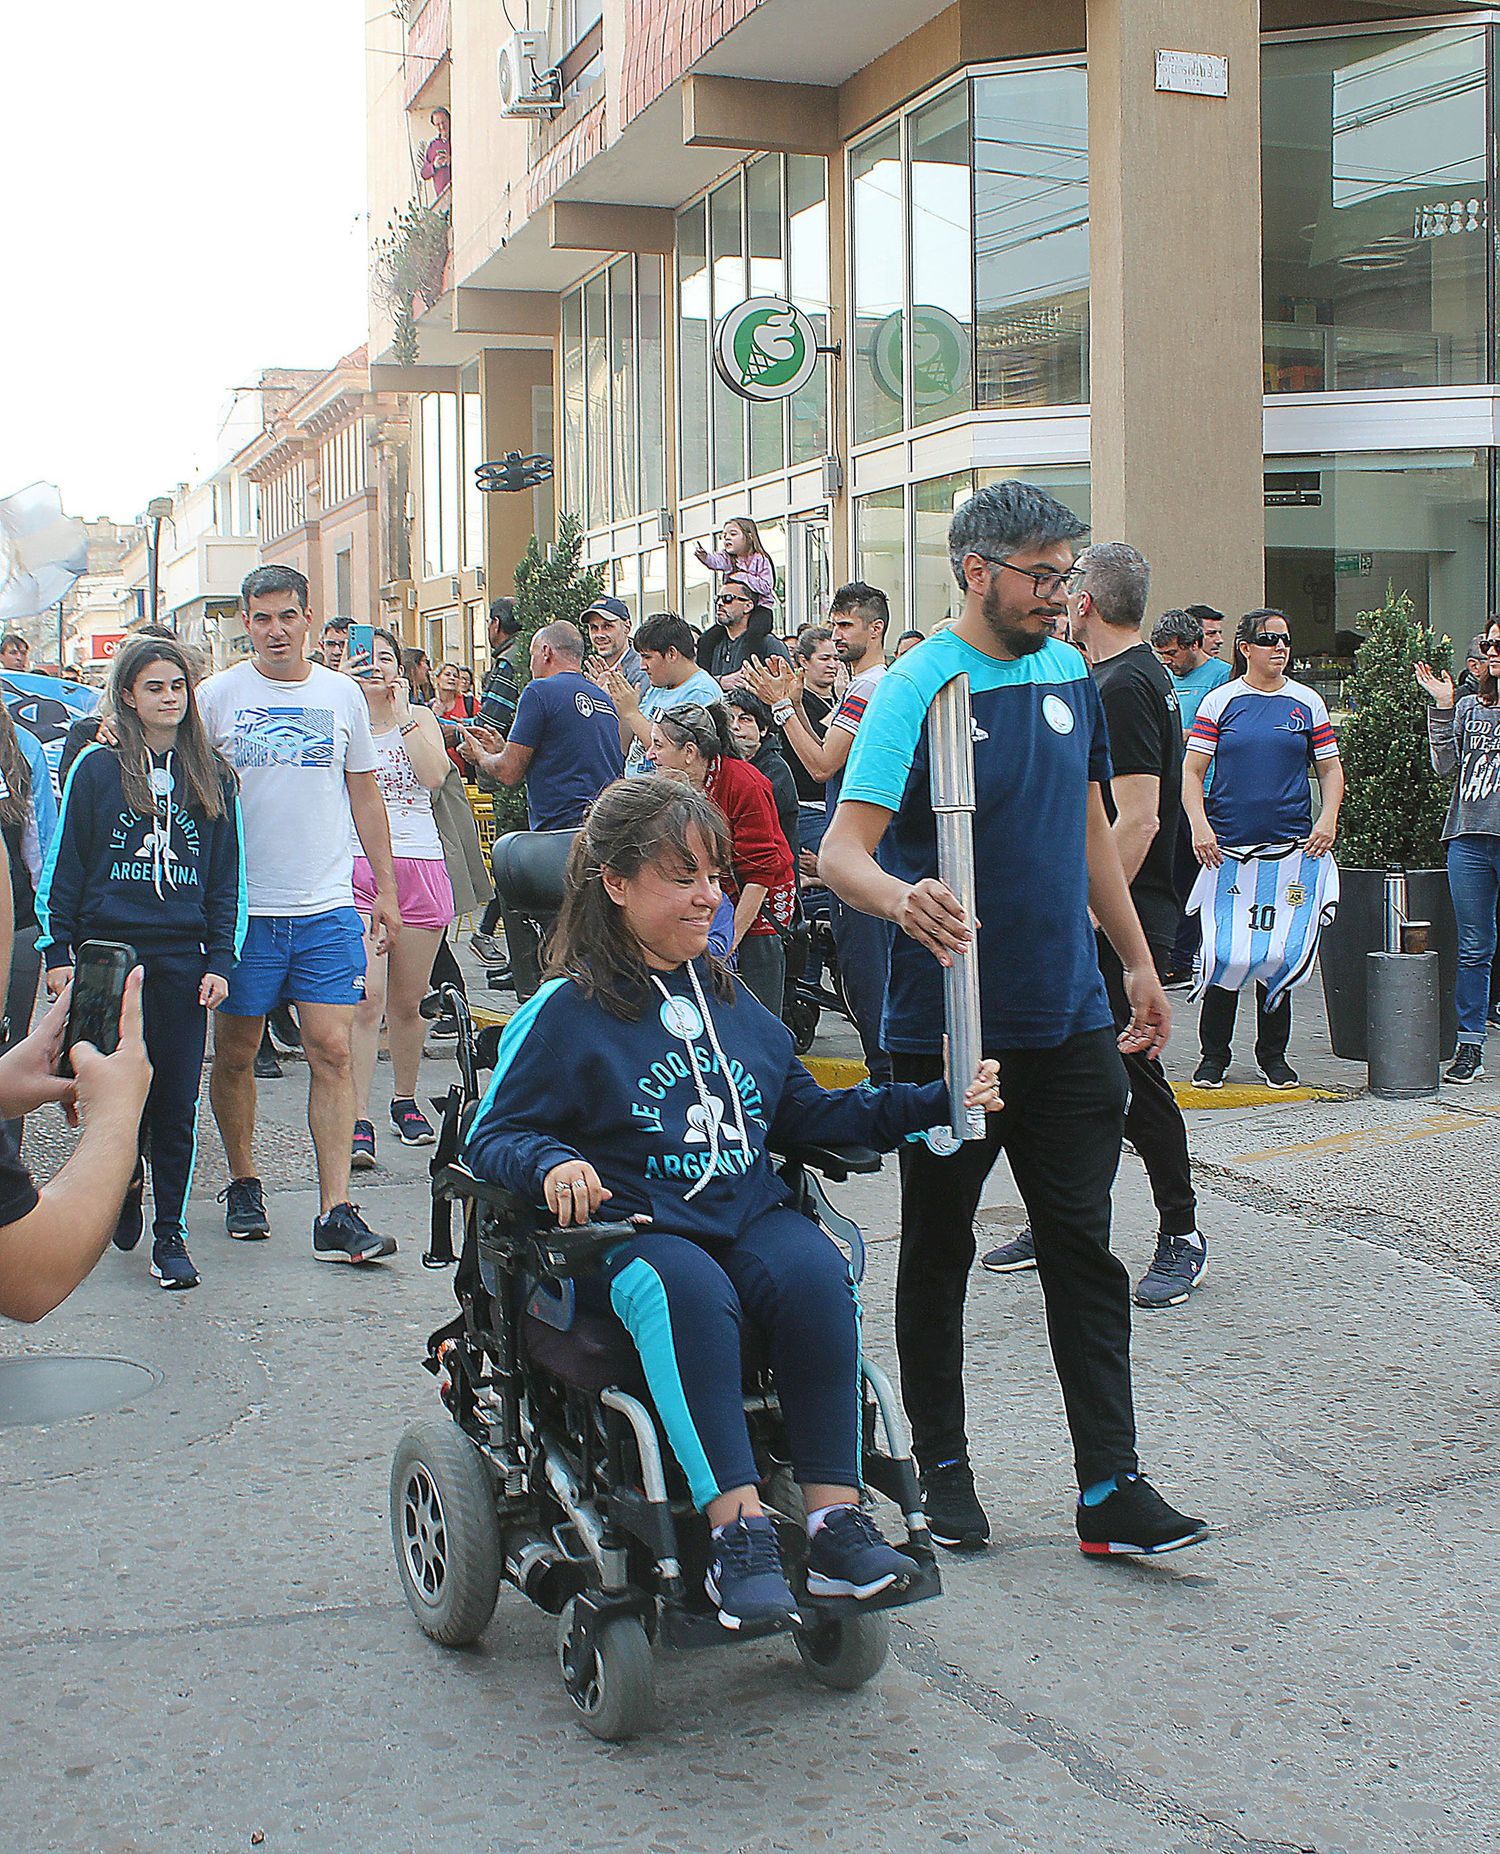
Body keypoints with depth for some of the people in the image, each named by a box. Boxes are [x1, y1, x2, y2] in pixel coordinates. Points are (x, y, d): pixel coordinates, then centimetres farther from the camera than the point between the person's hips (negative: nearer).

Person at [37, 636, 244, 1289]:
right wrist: (58, 954, -1)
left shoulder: (211, 776, 9)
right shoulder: (96, 770, 3)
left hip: (182, 960, 1)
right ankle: (124, 1191, 30)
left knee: (176, 1103, 1)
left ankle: (169, 1233, 10)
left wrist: (221, 961, 3)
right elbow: (64, 868, 5)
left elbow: (228, 881, 11)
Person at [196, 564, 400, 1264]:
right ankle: (243, 1185, 28)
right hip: (242, 907, -1)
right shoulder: (217, 696, 1)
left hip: (328, 905, 1)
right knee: (235, 1054, 8)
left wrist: (385, 888, 12)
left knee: (332, 1050, -7)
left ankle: (335, 1215, -7)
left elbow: (365, 796, 15)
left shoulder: (342, 695, 8)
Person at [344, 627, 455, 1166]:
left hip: (419, 864, 2)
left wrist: (401, 712, -5)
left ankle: (405, 1100, 28)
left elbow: (434, 775, -7)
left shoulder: (420, 718, 12)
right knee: (365, 998, -14)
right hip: (355, 865, -2)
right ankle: (359, 1123, -13)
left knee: (408, 1001, 9)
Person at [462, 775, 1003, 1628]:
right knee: (689, 1290, -38)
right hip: (628, 1229, -4)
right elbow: (493, 1136, 1)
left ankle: (835, 1515, -28)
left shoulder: (732, 1002, 18)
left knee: (816, 1273, -29)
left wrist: (939, 1102, 15)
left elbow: (808, 1113, 23)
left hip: (750, 1214, 4)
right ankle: (738, 1525, -39)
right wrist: (552, 1163, -23)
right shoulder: (566, 1013, 1)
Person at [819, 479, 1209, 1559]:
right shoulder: (920, 688, -12)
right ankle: (943, 1466, 24)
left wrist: (1139, 965, 20)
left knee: (1084, 1251, 5)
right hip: (949, 1026, -5)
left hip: (1070, 1020, 5)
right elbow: (843, 848, -22)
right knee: (938, 1252, 10)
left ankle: (1111, 1488, 10)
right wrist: (900, 899, -43)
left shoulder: (1069, 673, 9)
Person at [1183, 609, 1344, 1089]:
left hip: (1291, 846, 2)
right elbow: (1192, 770, 1)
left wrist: (1328, 819, -4)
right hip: (1227, 846, -1)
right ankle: (1214, 1054, 12)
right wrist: (1199, 825, -13)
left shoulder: (1307, 703, 8)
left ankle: (1273, 1055, 17)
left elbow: (1330, 768, 12)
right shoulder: (1219, 701, 3)